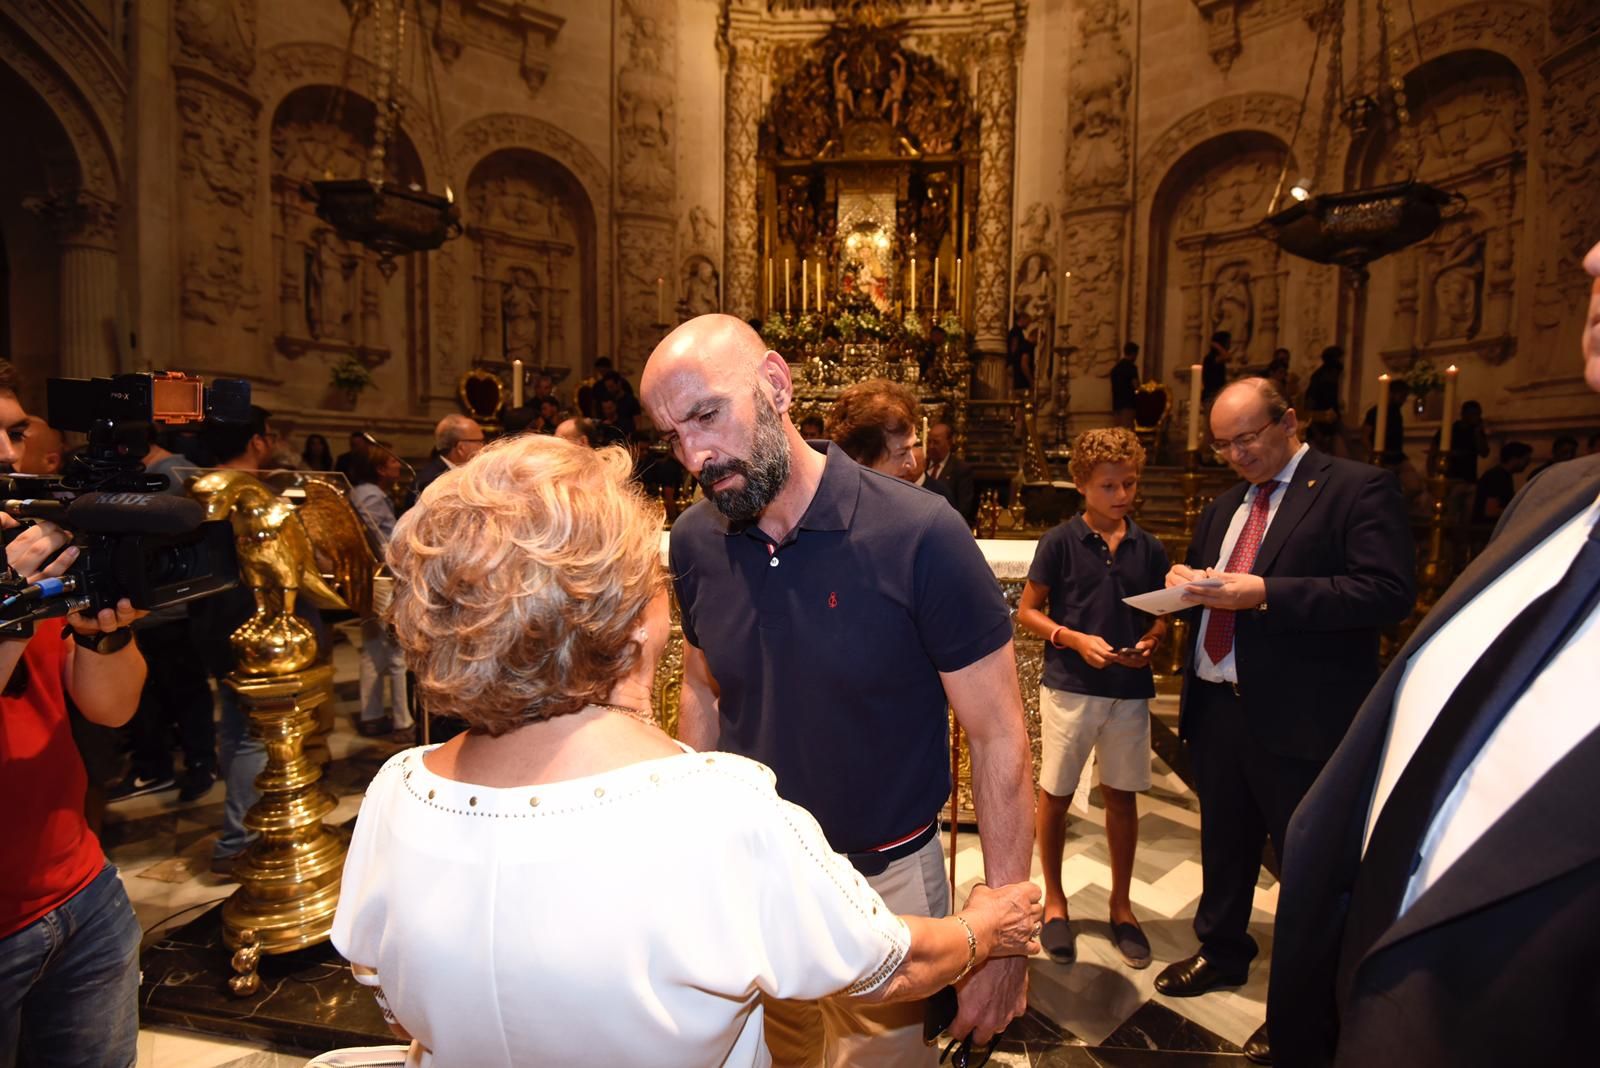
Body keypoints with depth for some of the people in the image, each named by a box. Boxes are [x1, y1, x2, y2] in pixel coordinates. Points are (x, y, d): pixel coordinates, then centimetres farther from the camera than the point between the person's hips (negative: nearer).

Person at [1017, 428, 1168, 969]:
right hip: (1070, 686, -3)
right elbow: (1027, 611, -3)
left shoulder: (1150, 549, 3)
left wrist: (1150, 640, -7)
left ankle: (1121, 904, 34)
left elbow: (1160, 615, 13)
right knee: (1055, 794, 8)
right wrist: (1074, 639, -17)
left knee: (1122, 796, 14)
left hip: (1130, 689, 3)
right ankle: (1054, 900, 29)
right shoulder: (1059, 542, -7)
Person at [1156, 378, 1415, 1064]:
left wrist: (1265, 592, -24)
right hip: (1215, 706, 7)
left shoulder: (1359, 488, -8)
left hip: (1300, 718, -6)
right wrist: (1187, 580, -2)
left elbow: (1390, 592, -18)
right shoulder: (1226, 505, 14)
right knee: (1224, 843, 21)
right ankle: (1221, 953, 43)